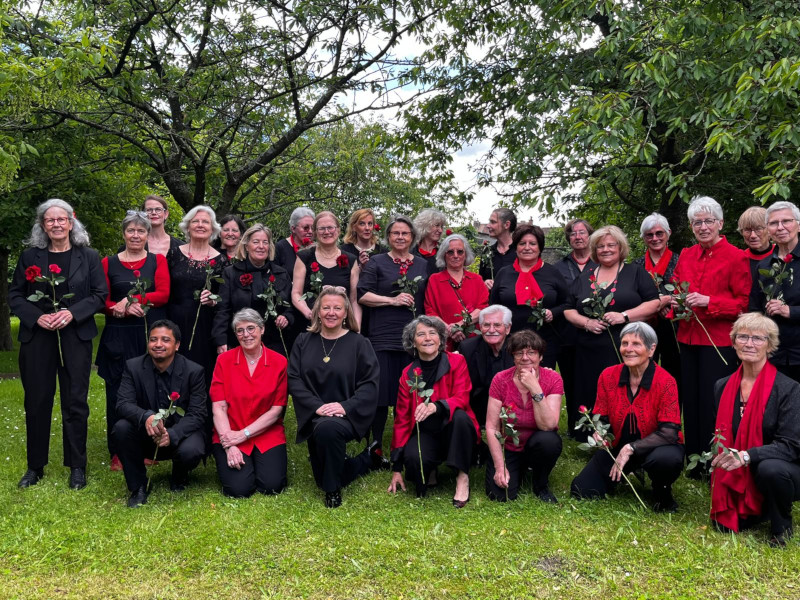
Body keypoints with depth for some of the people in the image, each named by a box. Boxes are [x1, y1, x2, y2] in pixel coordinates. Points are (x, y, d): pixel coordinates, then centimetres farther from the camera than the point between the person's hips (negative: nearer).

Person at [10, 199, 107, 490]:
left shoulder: (88, 256, 3)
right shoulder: (29, 256, 5)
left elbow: (100, 294, -1)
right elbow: (15, 295, 5)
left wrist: (72, 313, -14)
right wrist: (36, 316, -11)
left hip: (76, 338, -1)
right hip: (37, 337, 1)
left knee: (75, 402, 2)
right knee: (37, 401, 7)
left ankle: (77, 467, 14)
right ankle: (35, 466, 21)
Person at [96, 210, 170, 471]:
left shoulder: (158, 260, 8)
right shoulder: (108, 263, 9)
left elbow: (164, 294, -4)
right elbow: (103, 301, 5)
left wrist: (131, 300, -14)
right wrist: (127, 309, -14)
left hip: (151, 334, 0)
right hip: (119, 336, 0)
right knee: (118, 393, 1)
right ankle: (118, 452, 10)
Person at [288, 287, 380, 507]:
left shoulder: (359, 343, -3)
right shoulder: (303, 342, 4)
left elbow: (370, 384, -9)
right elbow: (294, 380, -4)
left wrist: (346, 406, -23)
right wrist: (317, 406, -17)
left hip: (348, 416, -4)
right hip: (314, 418, 5)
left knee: (327, 428, -39)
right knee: (323, 479, 10)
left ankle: (333, 490, -15)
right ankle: (369, 458, 37)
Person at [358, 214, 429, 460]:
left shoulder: (423, 265, 16)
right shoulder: (377, 262, 6)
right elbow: (362, 295, -3)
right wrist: (393, 300, -11)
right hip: (383, 337, -3)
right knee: (381, 393, -3)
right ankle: (376, 446, 11)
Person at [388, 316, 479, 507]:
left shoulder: (456, 362, -4)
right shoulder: (408, 374, 0)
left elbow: (461, 398, -15)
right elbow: (401, 418, 2)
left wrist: (435, 406, -40)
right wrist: (396, 468, 0)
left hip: (453, 430, -1)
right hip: (425, 432, 1)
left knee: (459, 416, -35)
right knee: (413, 458, -32)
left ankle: (462, 477, -18)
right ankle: (428, 472, 6)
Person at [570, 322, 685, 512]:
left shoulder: (666, 382, -18)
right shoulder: (608, 376, -7)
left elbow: (669, 432, -22)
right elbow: (600, 417, 3)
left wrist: (630, 449, -28)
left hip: (655, 447, -3)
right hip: (618, 446, 4)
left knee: (667, 458, -40)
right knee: (580, 491, -9)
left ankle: (662, 492, -2)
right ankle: (626, 473, 22)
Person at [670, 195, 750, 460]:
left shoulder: (736, 257, -6)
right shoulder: (686, 255, 10)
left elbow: (743, 302, -7)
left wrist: (708, 301, -20)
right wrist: (673, 302, -2)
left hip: (719, 341, -5)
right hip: (688, 339, 5)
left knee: (713, 405, -1)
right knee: (691, 402, 11)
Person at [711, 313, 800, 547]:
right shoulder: (722, 387, 2)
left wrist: (746, 456, -32)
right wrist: (723, 457, -8)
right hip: (737, 476, 4)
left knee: (770, 469, -37)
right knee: (725, 523, -10)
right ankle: (762, 508, 23)